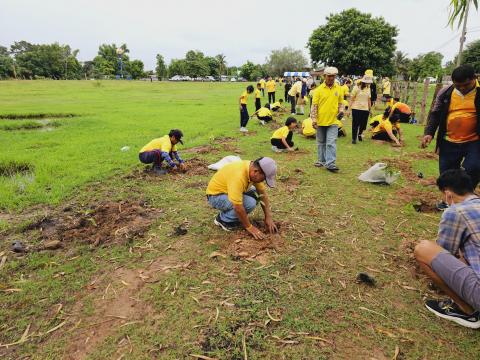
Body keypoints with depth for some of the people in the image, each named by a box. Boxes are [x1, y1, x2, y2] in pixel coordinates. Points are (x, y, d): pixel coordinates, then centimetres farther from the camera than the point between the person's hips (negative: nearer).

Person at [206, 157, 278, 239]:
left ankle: (228, 212, 10)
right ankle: (223, 219, -4)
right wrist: (249, 227, -20)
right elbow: (238, 207, -32)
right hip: (215, 196, -9)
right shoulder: (239, 176, -36)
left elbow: (263, 193, 0)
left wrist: (268, 217, -4)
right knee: (250, 203, -25)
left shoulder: (254, 169, -9)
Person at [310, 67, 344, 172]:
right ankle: (322, 160, 28)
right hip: (321, 121, 0)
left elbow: (340, 103, 14)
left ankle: (330, 164, -5)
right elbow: (314, 105, -4)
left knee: (331, 143, -6)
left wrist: (341, 111, -5)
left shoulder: (338, 88, 4)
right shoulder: (319, 89, -4)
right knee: (321, 142, 13)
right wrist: (314, 119, -10)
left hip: (333, 121, 0)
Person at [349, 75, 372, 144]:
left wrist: (370, 109, 15)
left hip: (365, 109, 4)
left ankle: (359, 134, 35)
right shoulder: (356, 88, -5)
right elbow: (351, 99, -5)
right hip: (356, 109, -4)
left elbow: (369, 99, 16)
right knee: (355, 124, -1)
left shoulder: (368, 89, 10)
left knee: (363, 124, 7)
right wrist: (349, 109, -10)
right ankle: (354, 138, 10)